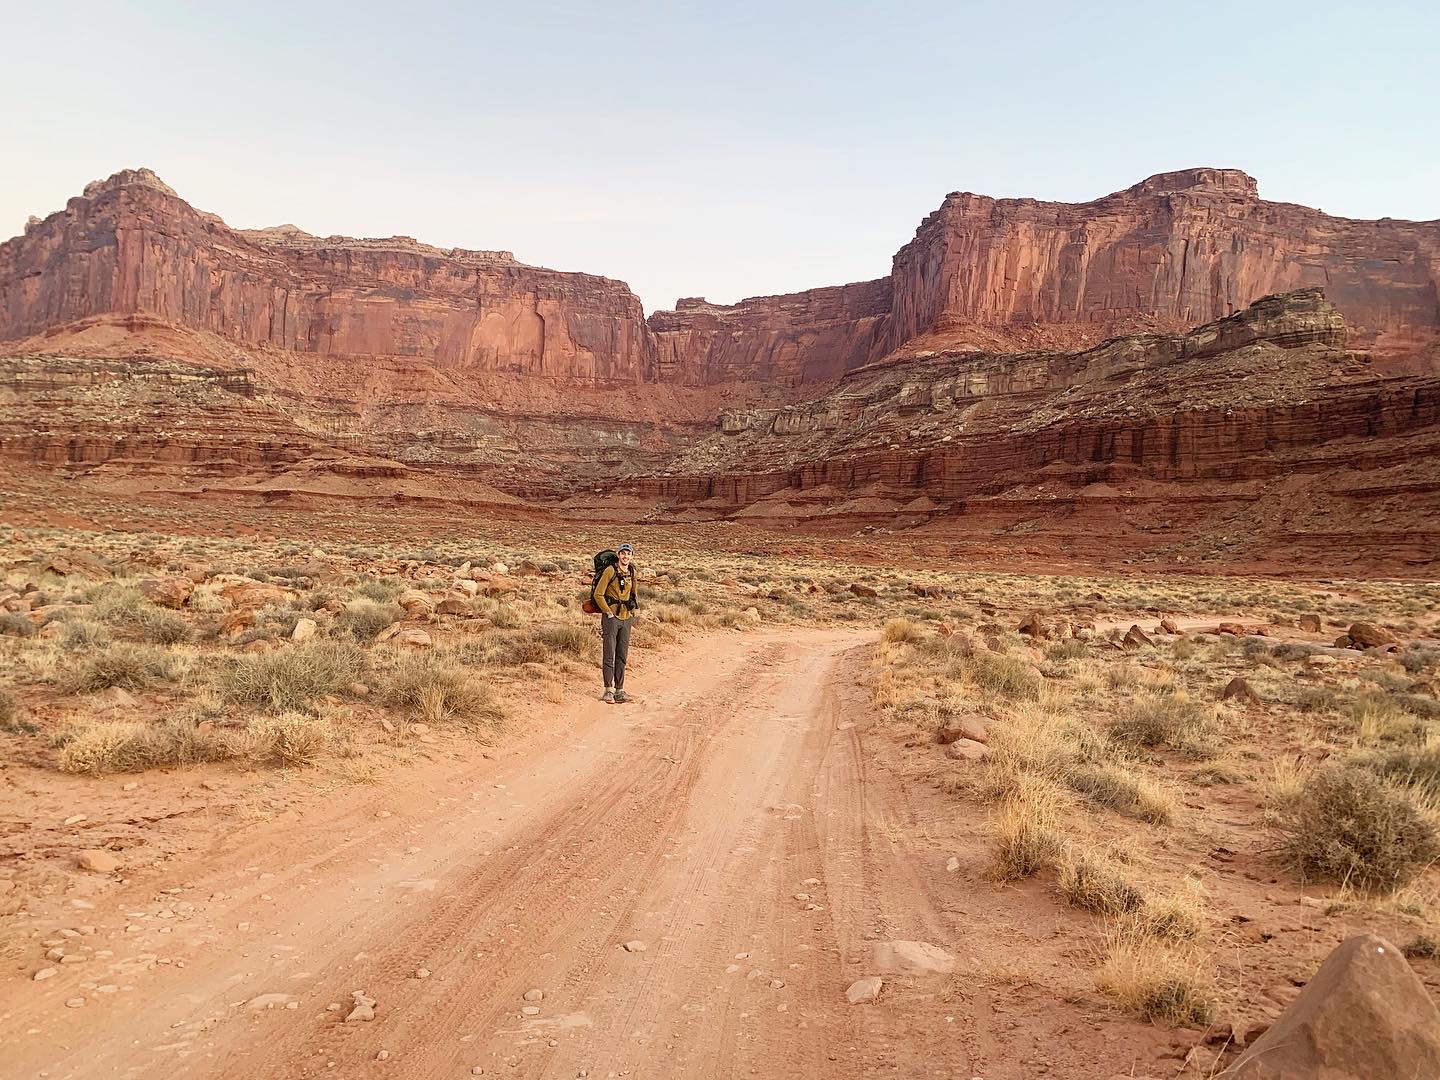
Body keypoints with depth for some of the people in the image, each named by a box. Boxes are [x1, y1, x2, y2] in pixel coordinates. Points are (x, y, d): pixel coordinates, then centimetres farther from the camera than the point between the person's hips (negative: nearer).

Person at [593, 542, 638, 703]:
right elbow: (598, 594, -9)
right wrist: (609, 612, -10)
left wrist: (632, 612, 13)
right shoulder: (610, 571, -8)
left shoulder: (632, 573, 9)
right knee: (609, 655, -6)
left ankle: (620, 691, 11)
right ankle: (608, 691, -2)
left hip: (626, 618, 6)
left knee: (622, 656, 7)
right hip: (611, 617, -5)